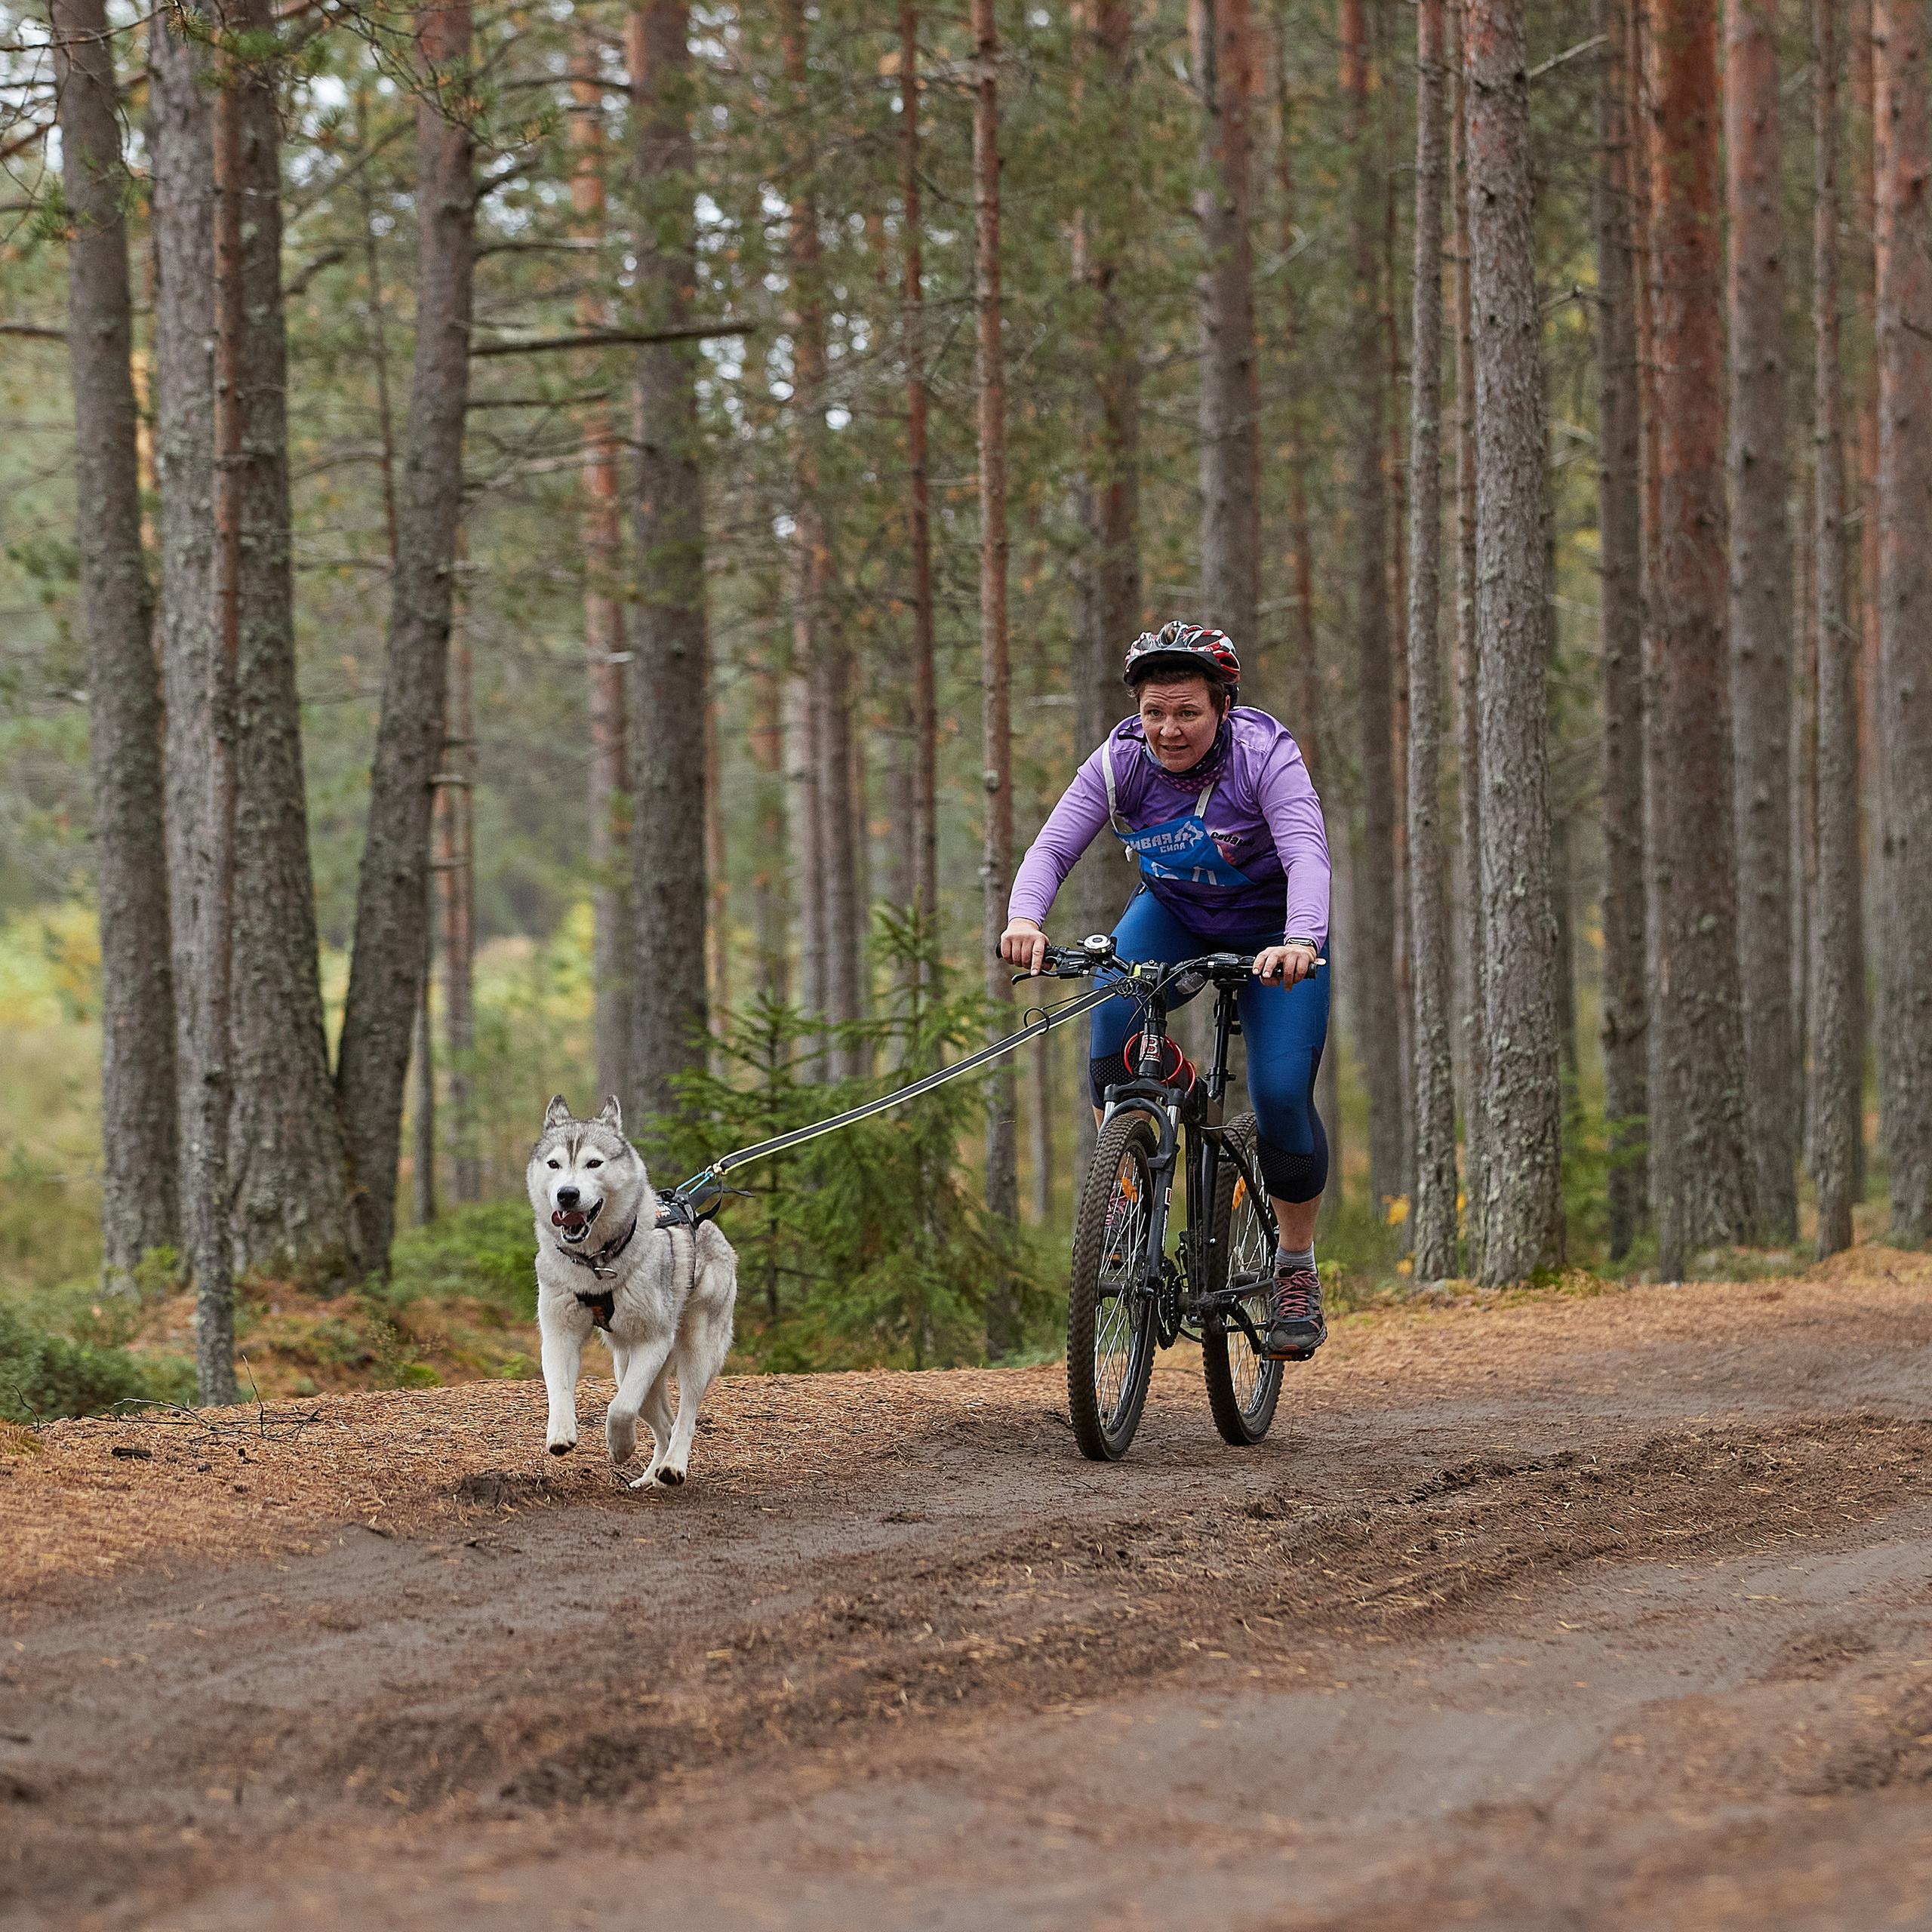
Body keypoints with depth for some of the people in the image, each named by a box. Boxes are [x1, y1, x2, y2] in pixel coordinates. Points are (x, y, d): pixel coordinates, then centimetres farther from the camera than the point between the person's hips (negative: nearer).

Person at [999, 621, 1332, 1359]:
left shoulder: (1266, 755, -27)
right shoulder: (1120, 762, -19)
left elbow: (1307, 855, -40)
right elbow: (1052, 848, -24)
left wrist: (1301, 941, -59)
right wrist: (1024, 918, -46)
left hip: (1274, 931, -2)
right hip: (1174, 913, 2)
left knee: (1281, 1098, -16)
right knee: (1114, 1003, -31)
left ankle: (1297, 1271, 6)